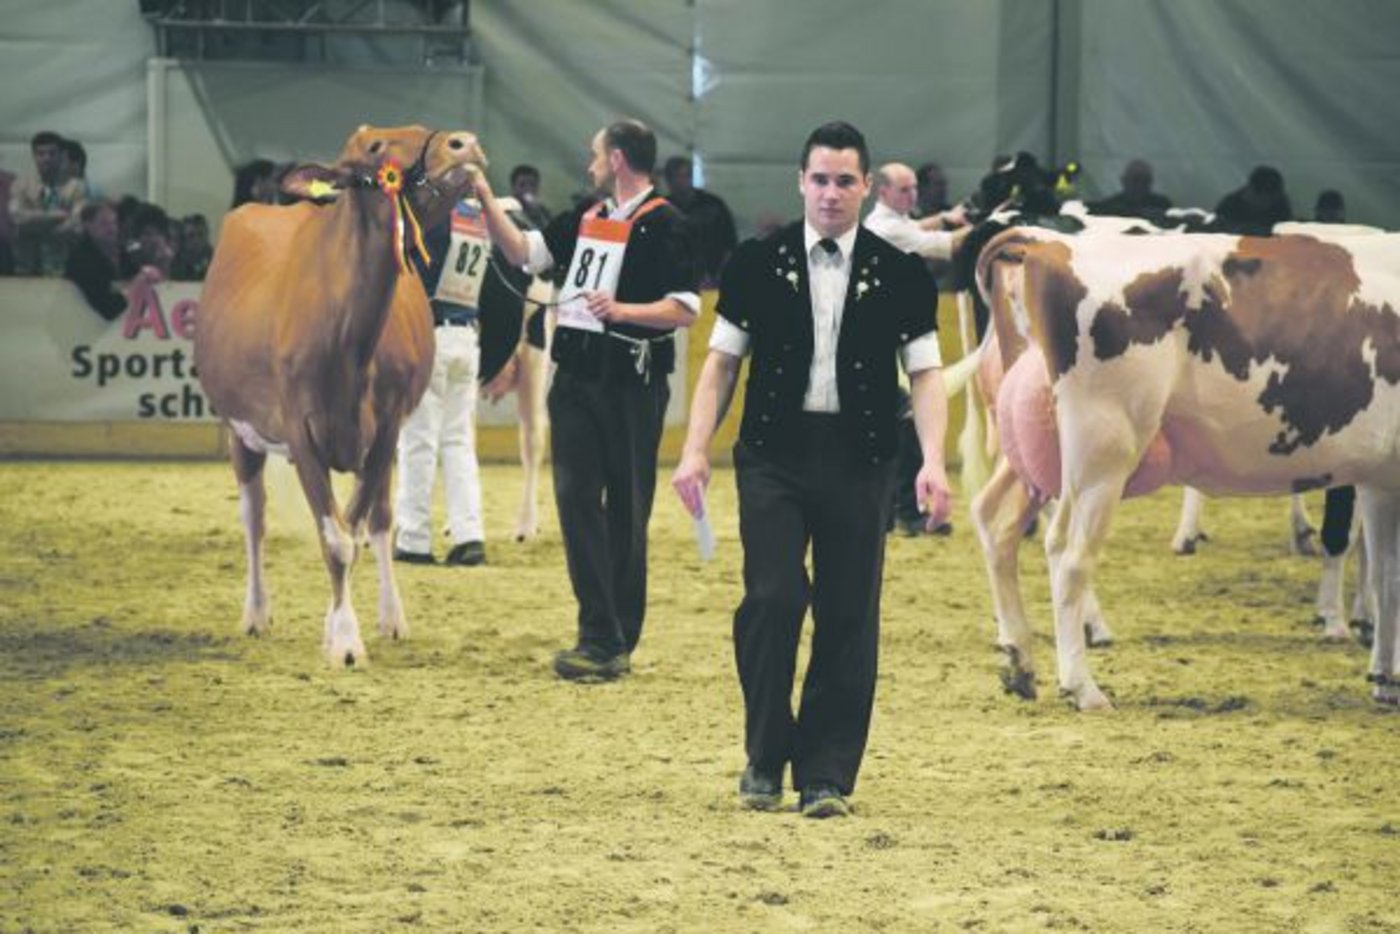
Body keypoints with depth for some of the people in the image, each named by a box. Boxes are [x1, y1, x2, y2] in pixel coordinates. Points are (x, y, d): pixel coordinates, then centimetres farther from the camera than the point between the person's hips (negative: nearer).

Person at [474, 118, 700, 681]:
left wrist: (622, 311, -27)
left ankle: (613, 643, 3)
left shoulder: (662, 224, -8)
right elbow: (522, 252, 22)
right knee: (576, 497, 0)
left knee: (625, 510, -1)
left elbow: (685, 309, -15)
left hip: (630, 382, -7)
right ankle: (600, 633, 1)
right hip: (575, 377, 7)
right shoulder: (586, 219, 15)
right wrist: (485, 197, 15)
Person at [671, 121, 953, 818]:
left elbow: (924, 373, 4)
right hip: (774, 454, -1)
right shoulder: (757, 264, 5)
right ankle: (764, 760, 4)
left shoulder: (899, 276, 5)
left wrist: (933, 461, -10)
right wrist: (696, 449, -3)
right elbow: (722, 362, 8)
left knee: (848, 618, 0)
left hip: (859, 463, 1)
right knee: (771, 599, -13)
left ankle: (826, 777, 8)